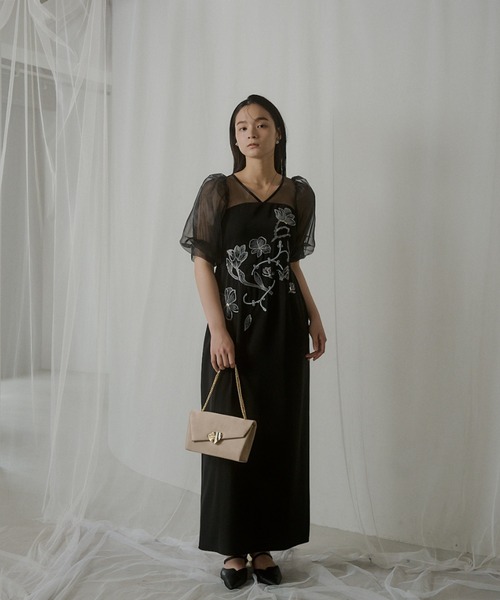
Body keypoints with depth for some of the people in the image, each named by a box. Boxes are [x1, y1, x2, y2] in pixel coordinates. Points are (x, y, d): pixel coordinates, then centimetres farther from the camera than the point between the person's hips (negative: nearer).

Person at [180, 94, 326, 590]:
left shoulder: (299, 194, 8)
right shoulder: (217, 190, -1)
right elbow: (202, 262, -4)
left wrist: (314, 318, 6)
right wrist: (218, 330, -13)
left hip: (284, 328, 3)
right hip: (234, 327, -2)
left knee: (279, 434, 6)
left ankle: (265, 545, 20)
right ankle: (234, 548, 17)